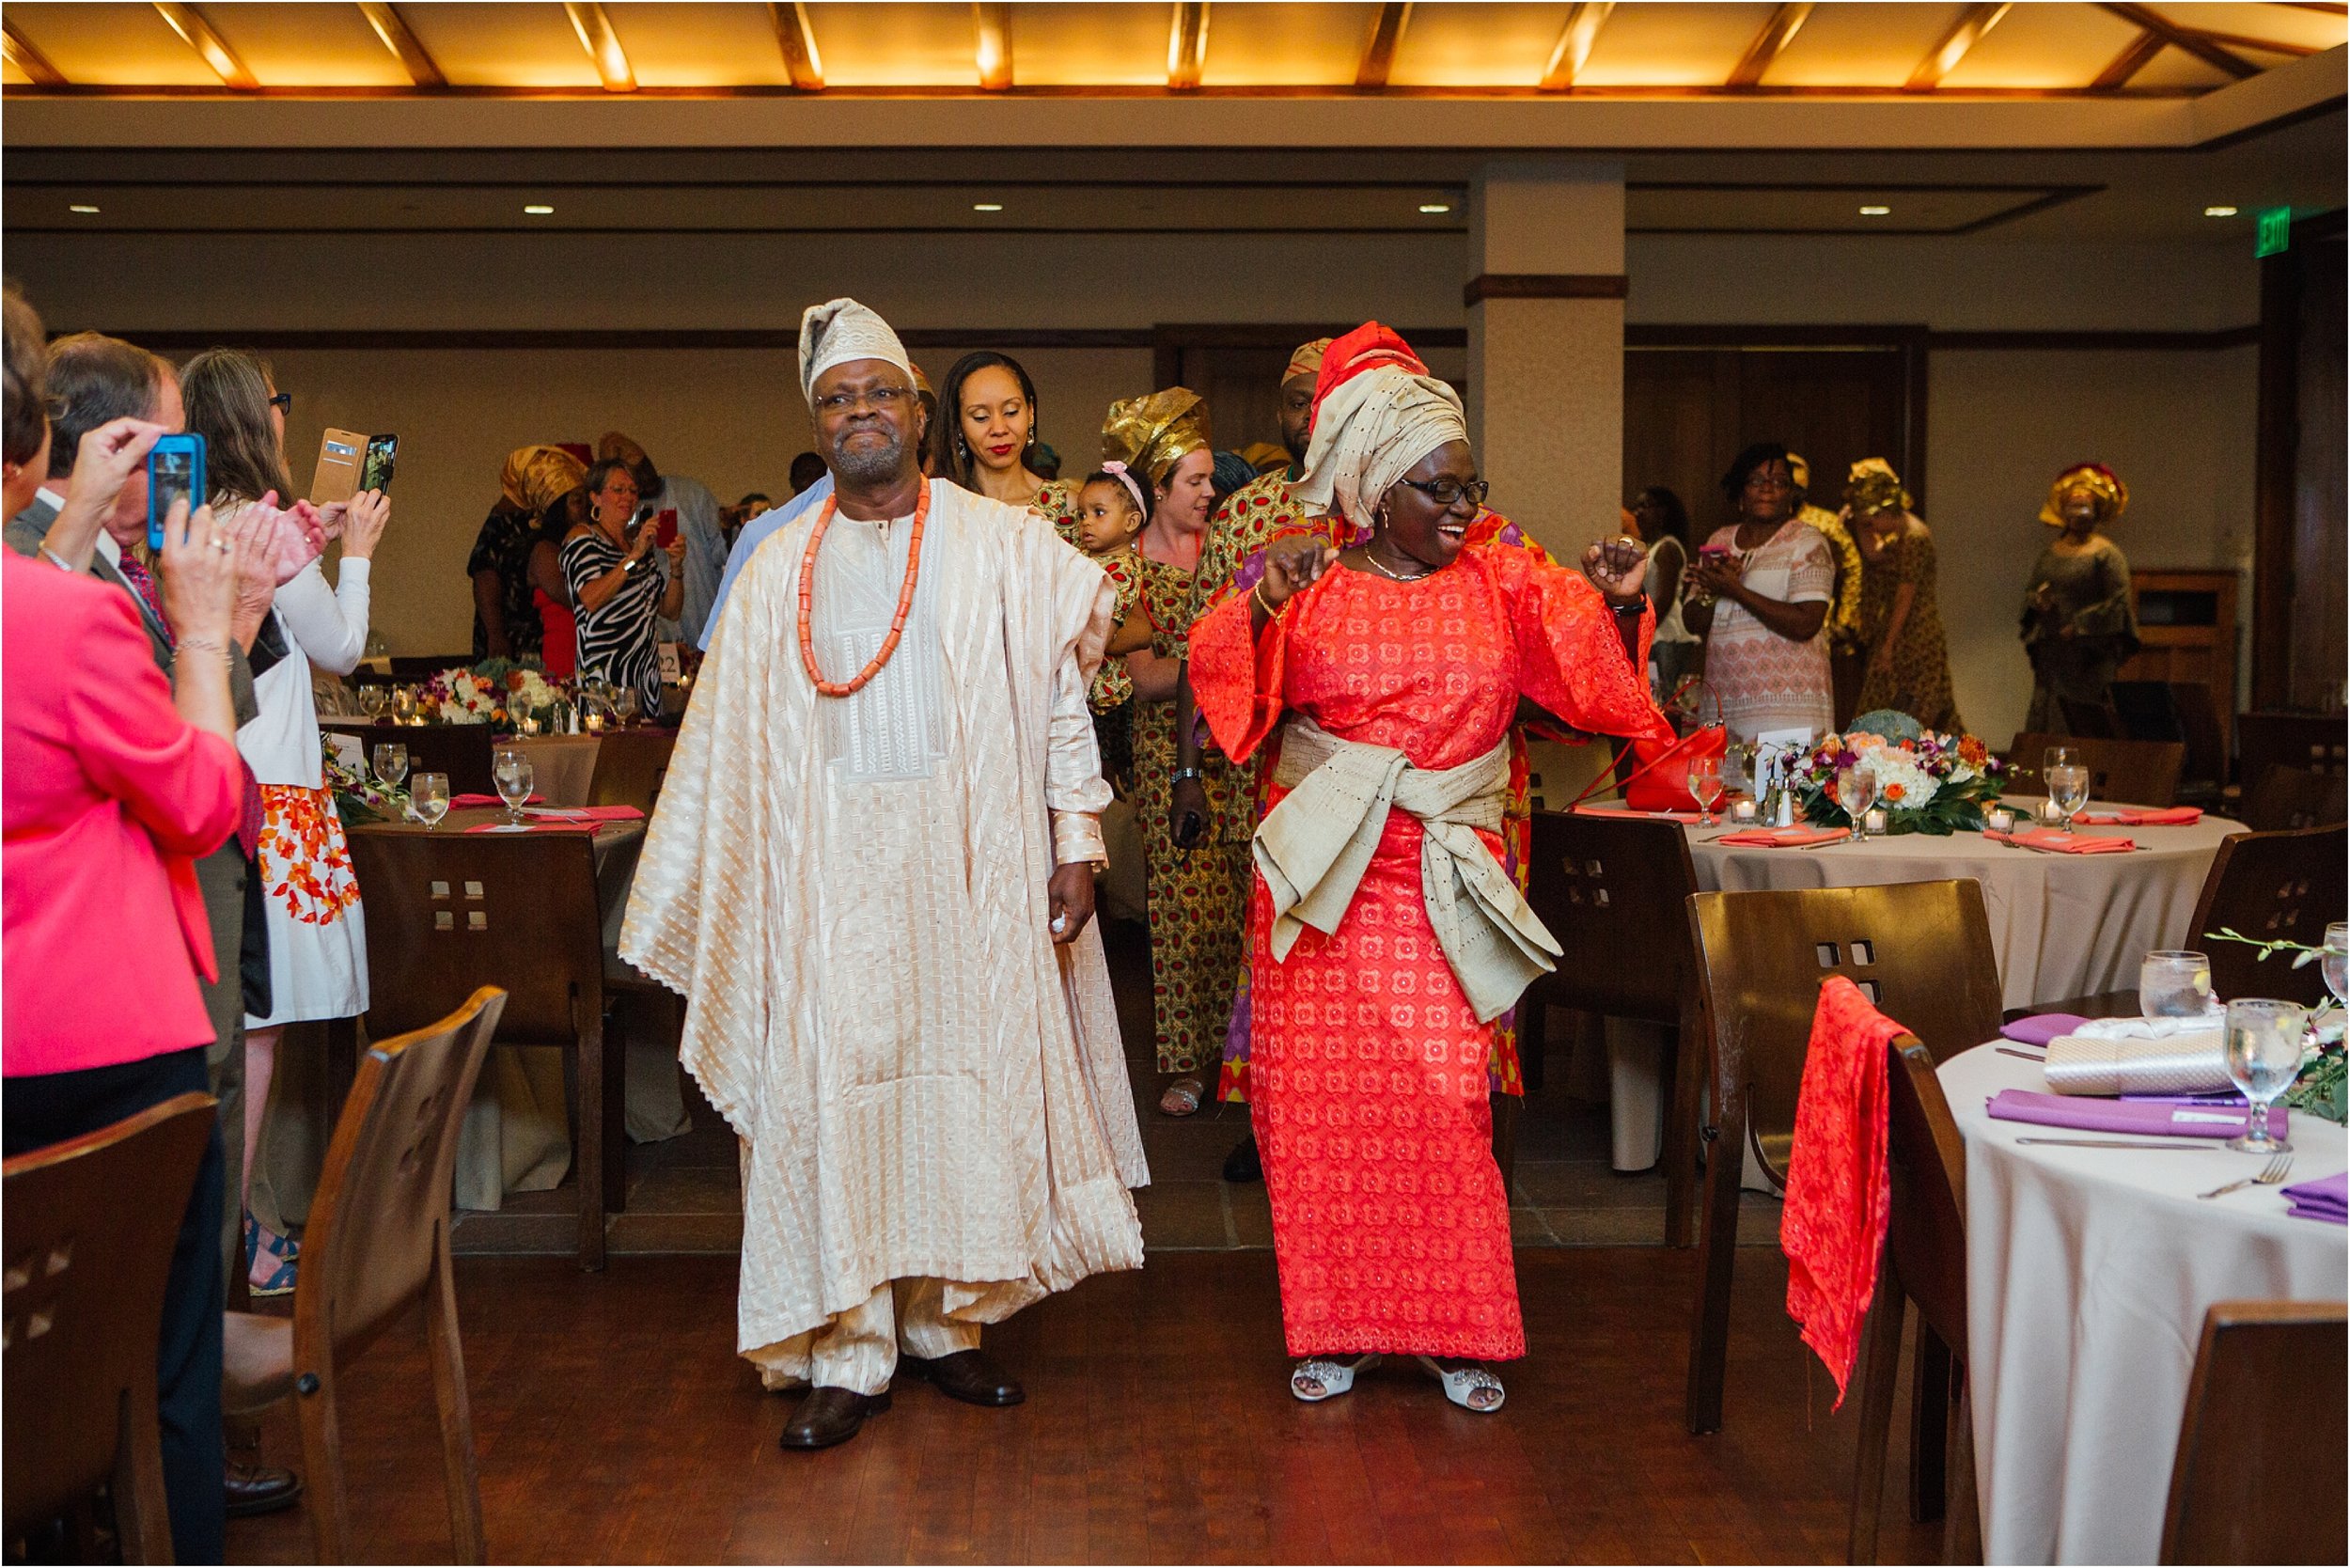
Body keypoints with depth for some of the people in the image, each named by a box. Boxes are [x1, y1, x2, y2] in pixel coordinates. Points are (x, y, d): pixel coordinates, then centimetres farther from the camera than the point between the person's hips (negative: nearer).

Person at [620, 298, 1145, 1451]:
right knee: (835, 1086, -2)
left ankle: (944, 1321, 17)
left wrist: (1075, 842, -5)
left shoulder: (997, 544, 4)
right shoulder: (780, 569, 9)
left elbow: (1058, 698, 3)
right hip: (829, 872, 1)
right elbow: (735, 746, 10)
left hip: (967, 865, 0)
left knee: (964, 1075, 4)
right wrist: (687, 901, 9)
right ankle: (848, 1354, 5)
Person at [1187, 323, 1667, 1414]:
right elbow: (1223, 677, -8)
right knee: (1320, 1096, 2)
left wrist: (1620, 605, -21)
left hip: (1444, 883, 0)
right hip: (1325, 877, 0)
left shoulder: (1503, 583, 6)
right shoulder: (1311, 589, 4)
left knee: (1443, 1095, -6)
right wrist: (1260, 609, -26)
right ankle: (1333, 1327, 15)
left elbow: (1590, 668, -3)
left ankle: (1457, 1331, 9)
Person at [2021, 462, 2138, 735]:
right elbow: (2030, 591, 19)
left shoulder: (2107, 554, -3)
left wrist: (2079, 627, -14)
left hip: (2089, 657, -6)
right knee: (2046, 720, 3)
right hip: (2051, 655, 6)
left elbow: (2118, 603, -9)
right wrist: (2037, 599, -5)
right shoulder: (2051, 552, 15)